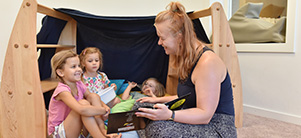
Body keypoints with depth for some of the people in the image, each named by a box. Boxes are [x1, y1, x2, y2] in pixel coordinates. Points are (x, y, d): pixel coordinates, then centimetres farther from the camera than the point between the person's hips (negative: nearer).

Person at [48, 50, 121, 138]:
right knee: (83, 103, -31)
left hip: (78, 129, 7)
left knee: (94, 96, -11)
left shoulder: (78, 84, -2)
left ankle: (103, 131, -21)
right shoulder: (62, 90, -26)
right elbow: (82, 110, -42)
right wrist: (103, 110, -29)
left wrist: (104, 106, -15)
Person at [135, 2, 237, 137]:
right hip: (197, 123, 9)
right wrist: (159, 100, 14)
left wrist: (169, 115, -35)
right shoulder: (187, 58, 8)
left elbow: (205, 115, -24)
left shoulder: (207, 62, -23)